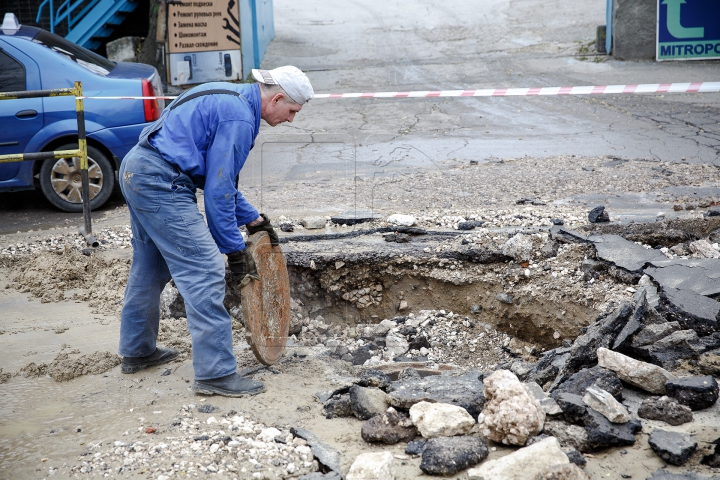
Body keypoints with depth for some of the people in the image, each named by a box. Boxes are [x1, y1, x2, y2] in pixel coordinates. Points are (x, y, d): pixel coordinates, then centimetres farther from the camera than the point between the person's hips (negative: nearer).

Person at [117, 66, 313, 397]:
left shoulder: (228, 100, 15)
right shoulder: (238, 117, -16)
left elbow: (220, 177, 21)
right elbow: (218, 190, -17)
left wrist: (252, 218, 20)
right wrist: (234, 250, -11)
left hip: (135, 170, 11)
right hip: (160, 183, -11)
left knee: (150, 268, 22)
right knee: (204, 272, -10)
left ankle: (137, 351, 37)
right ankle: (216, 373, -8)